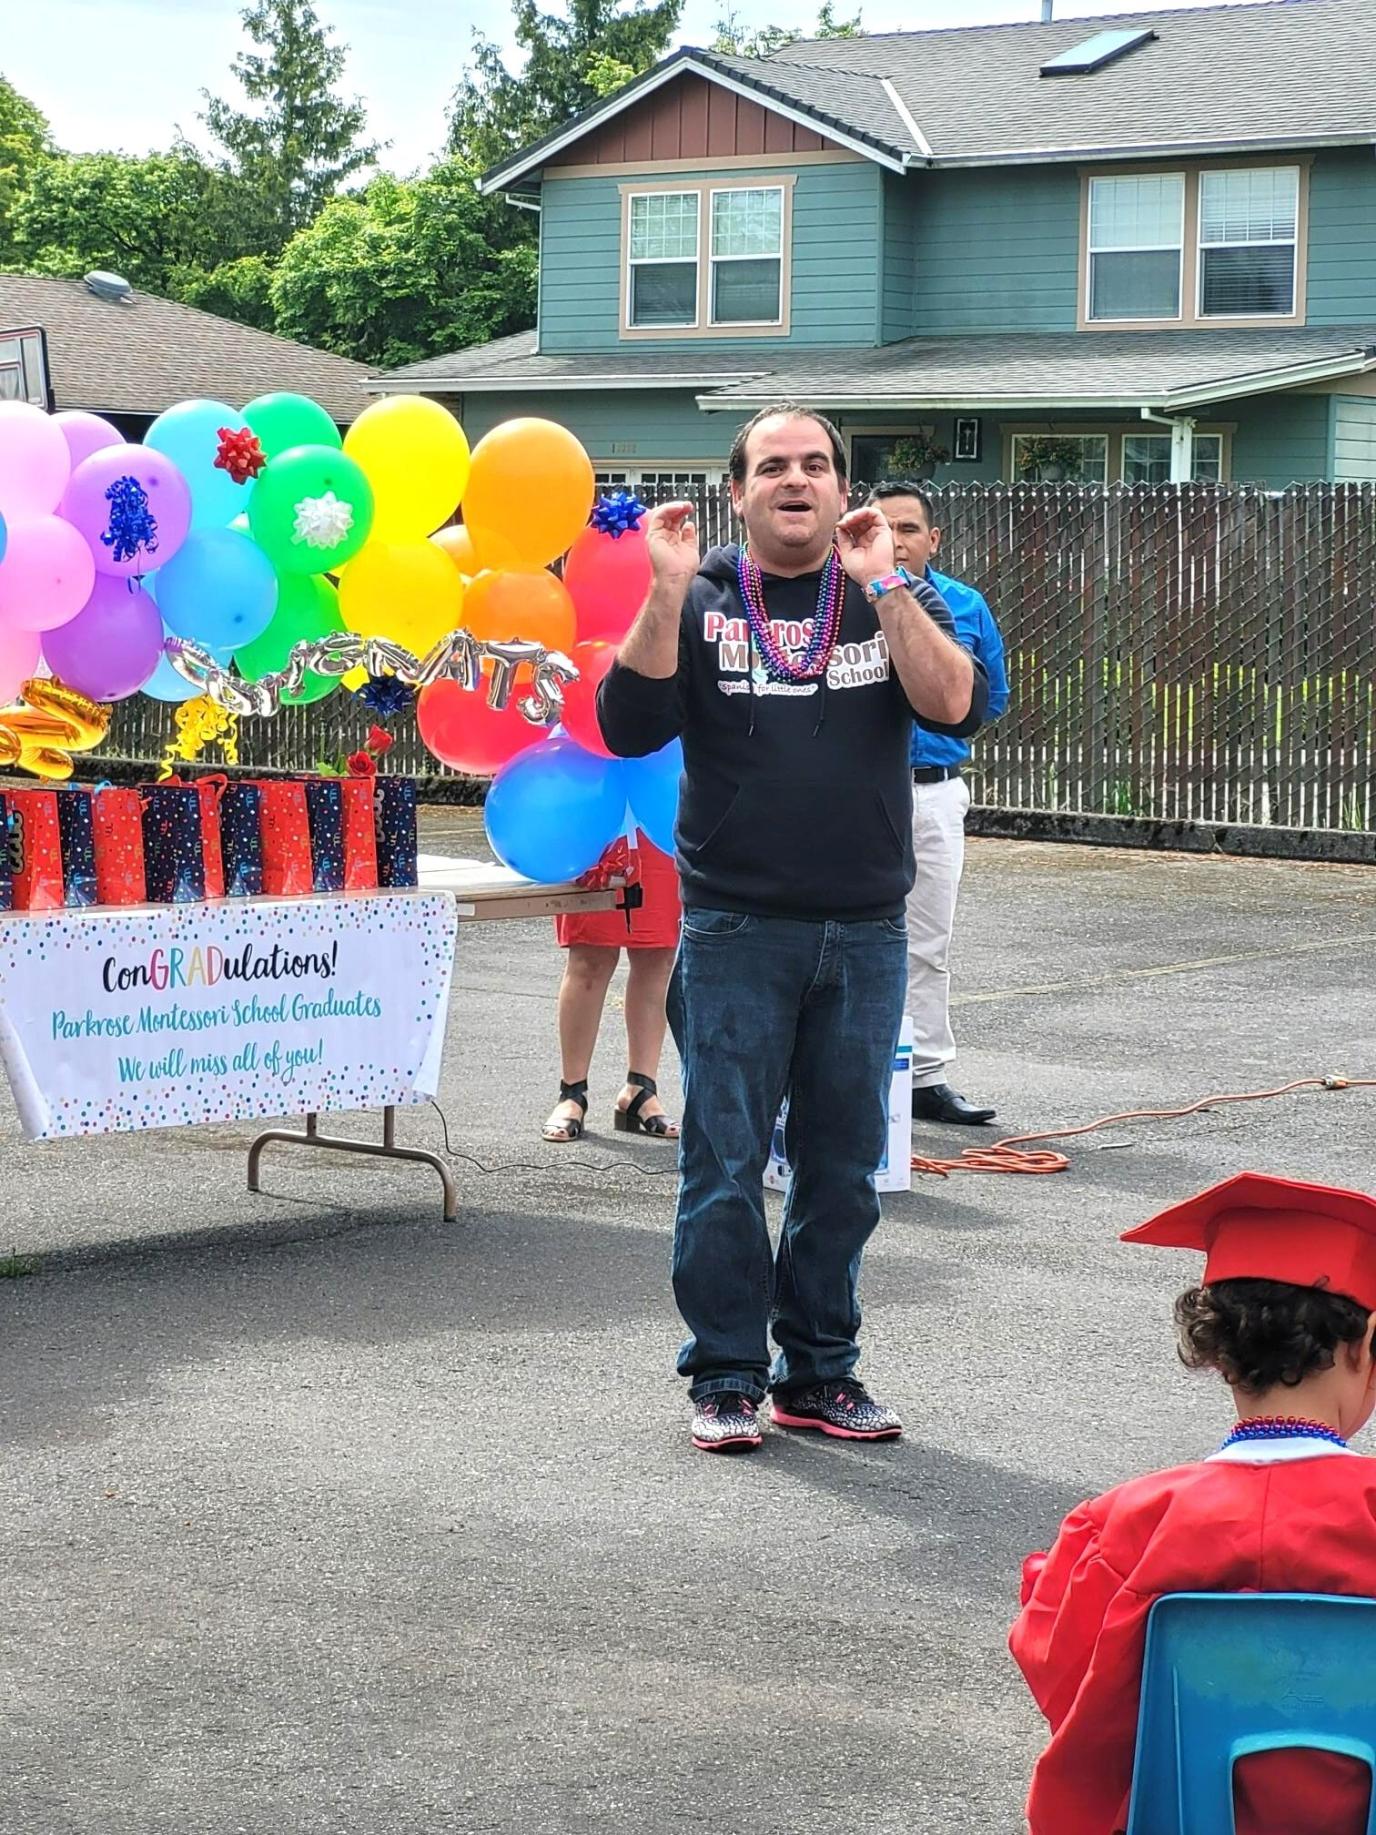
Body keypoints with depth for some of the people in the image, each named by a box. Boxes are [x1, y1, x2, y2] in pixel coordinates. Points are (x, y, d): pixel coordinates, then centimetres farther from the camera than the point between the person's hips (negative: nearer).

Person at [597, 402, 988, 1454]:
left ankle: (820, 1373, 18)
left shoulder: (895, 600, 8)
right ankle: (726, 1377, 8)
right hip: (736, 931, -2)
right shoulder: (699, 602, 4)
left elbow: (957, 707, -10)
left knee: (843, 1167, 8)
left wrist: (880, 584, -14)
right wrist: (668, 592, -16)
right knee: (725, 1163, -2)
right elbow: (629, 727, -9)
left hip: (865, 933, 2)